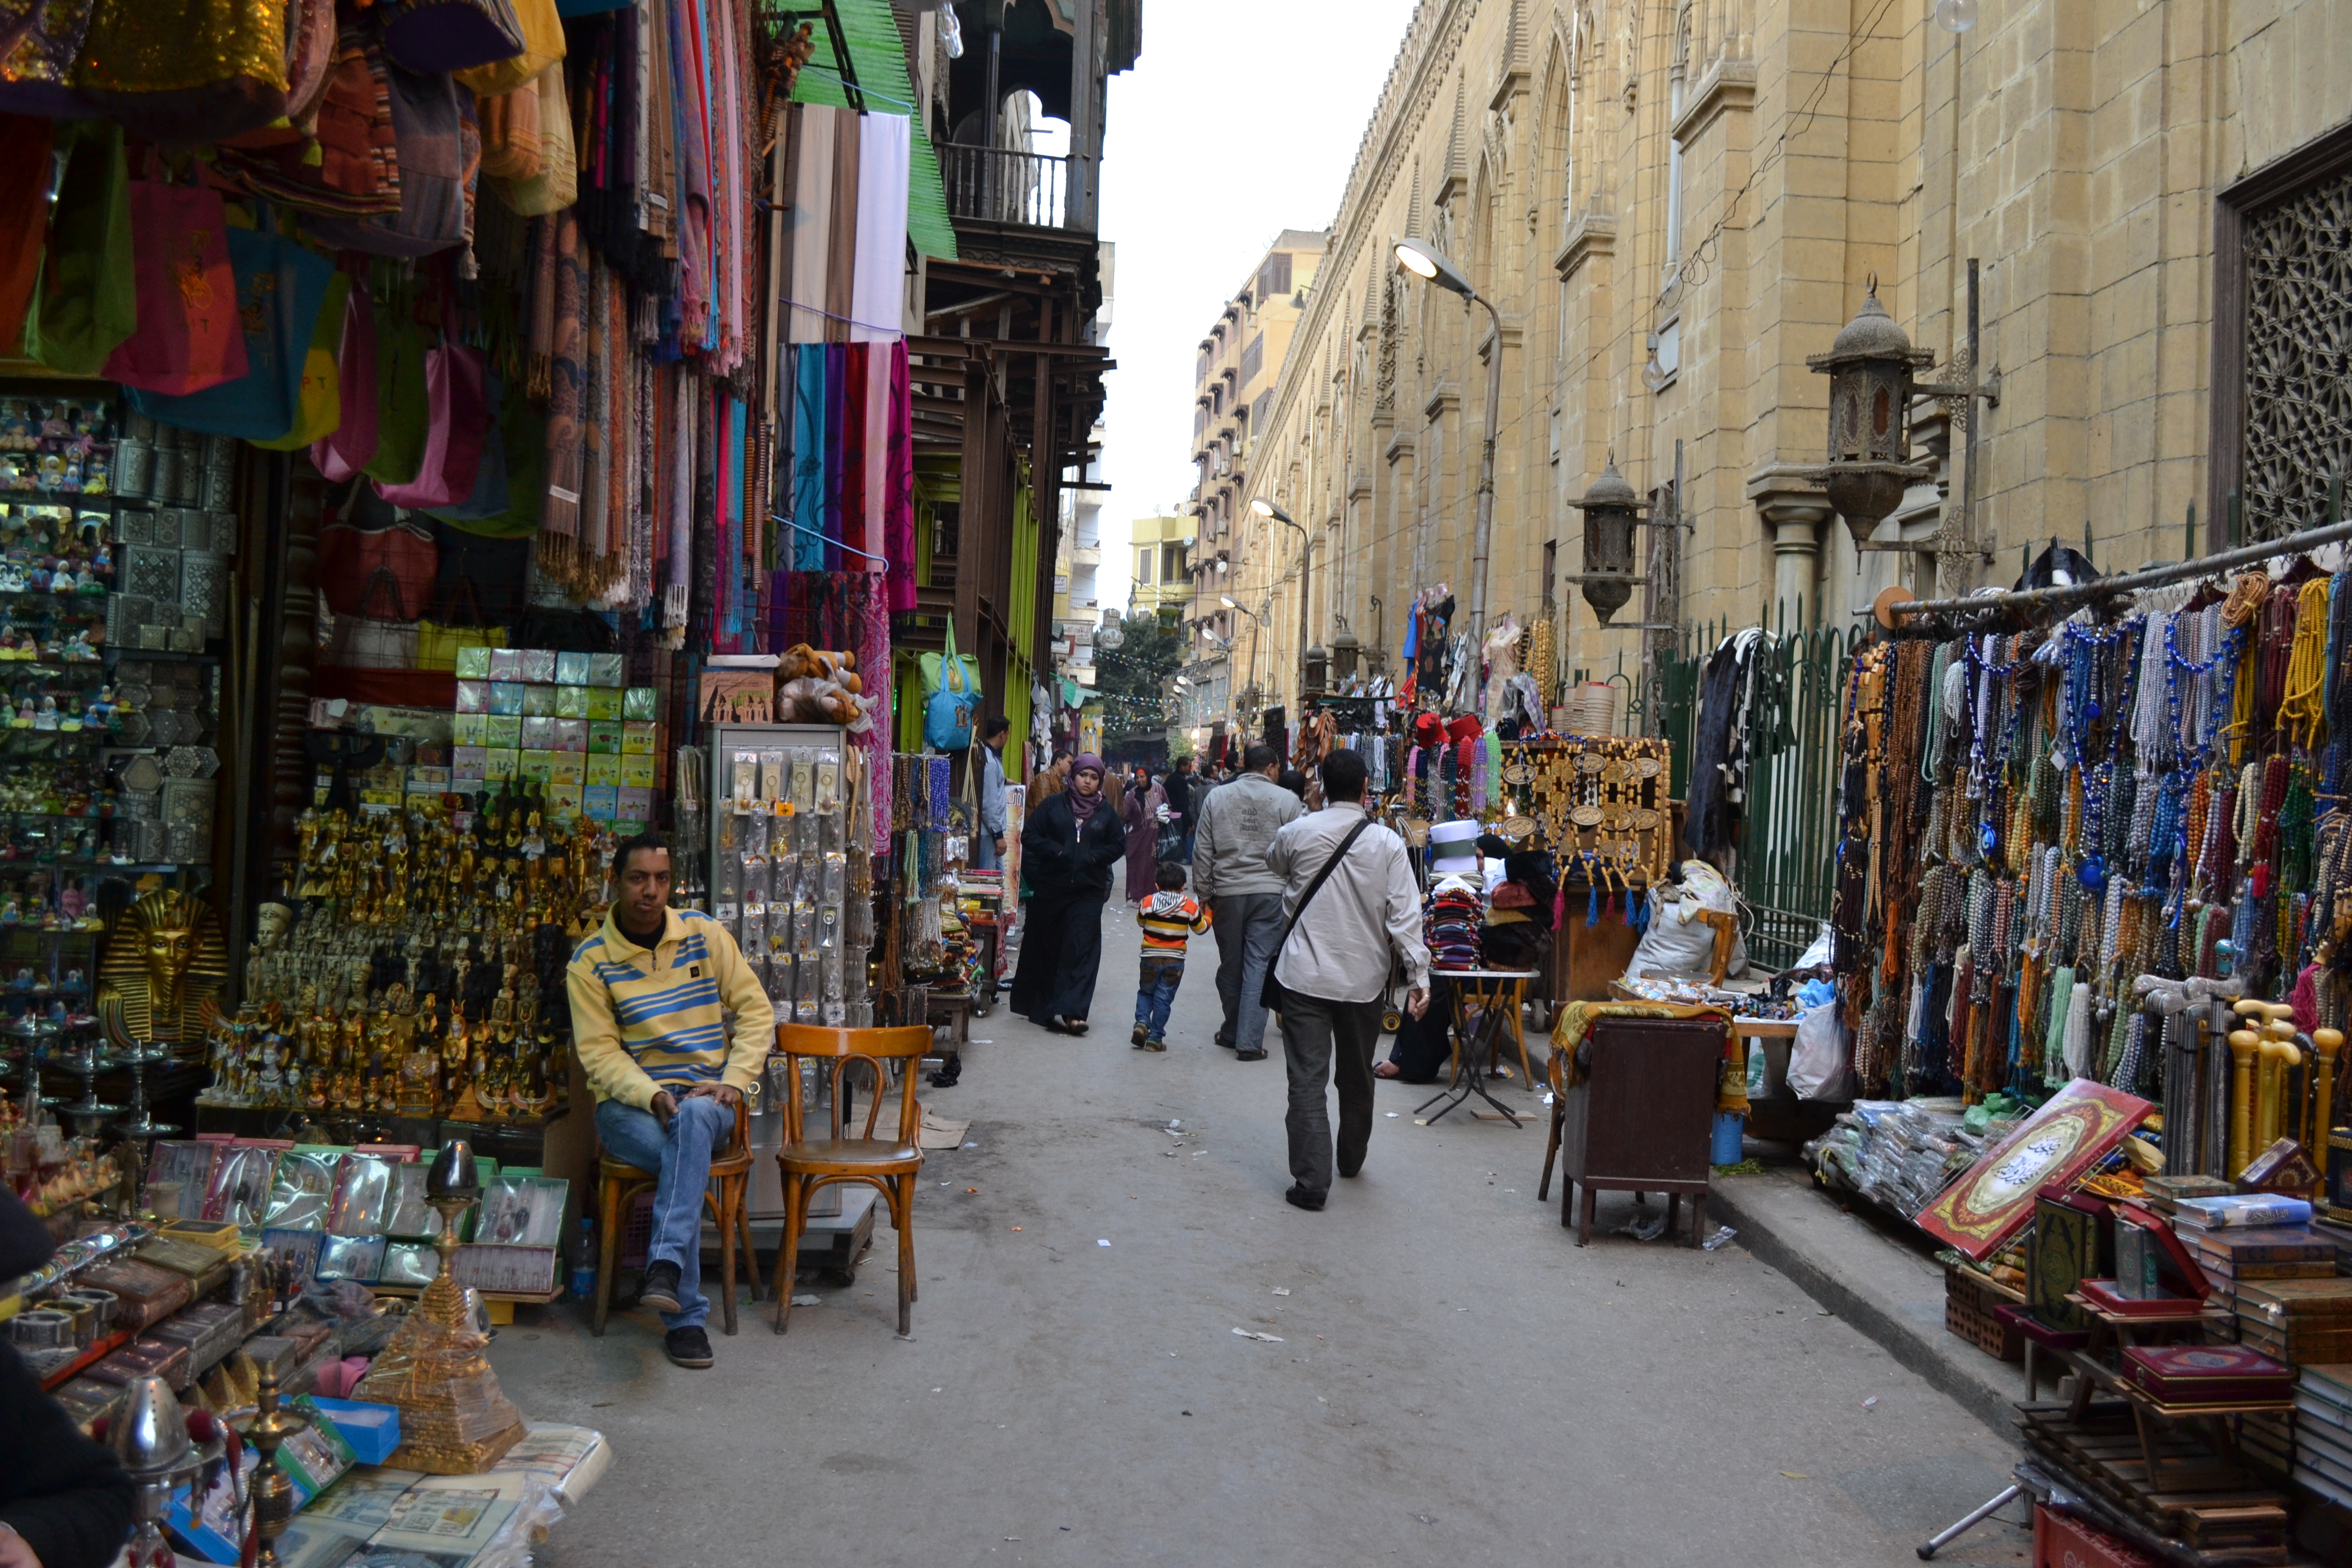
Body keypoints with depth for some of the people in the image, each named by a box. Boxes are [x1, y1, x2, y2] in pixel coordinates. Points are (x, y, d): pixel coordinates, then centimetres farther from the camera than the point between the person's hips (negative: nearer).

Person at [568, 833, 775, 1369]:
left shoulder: (704, 934, 4)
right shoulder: (590, 961, 0)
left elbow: (756, 1010, 5)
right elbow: (599, 1052, -4)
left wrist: (733, 1081, -9)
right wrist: (651, 1095, -22)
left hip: (705, 1100, 1)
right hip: (627, 1103, -1)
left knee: (694, 1117, -37)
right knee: (686, 1160, -33)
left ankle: (665, 1266, -46)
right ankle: (686, 1317, -30)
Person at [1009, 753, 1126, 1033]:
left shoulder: (1107, 812, 8)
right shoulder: (1054, 806, 4)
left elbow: (1118, 845, 10)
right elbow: (1029, 835, 2)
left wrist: (1092, 857, -7)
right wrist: (1056, 852, -12)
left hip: (1088, 892, 0)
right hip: (1050, 888, 0)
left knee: (1080, 949, -10)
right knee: (1046, 947, 8)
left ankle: (1072, 1012, -16)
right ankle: (1040, 1006, 22)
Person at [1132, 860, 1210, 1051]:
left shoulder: (1148, 903, -5)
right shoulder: (1190, 906, -6)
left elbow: (1141, 921, 13)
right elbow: (1200, 928, 8)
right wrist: (1208, 913, 25)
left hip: (1150, 958, 1)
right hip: (1175, 961, 0)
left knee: (1145, 993, 19)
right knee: (1163, 999, 5)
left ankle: (1142, 1022, -4)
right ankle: (1155, 1038, 4)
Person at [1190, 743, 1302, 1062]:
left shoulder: (1217, 797, 5)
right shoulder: (1287, 800, -2)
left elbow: (1202, 851, 5)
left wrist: (1203, 892, 12)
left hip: (1227, 892, 2)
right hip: (1270, 892, -2)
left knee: (1230, 965, 13)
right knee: (1259, 965, 0)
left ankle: (1233, 1032, 25)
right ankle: (1249, 1041, -4)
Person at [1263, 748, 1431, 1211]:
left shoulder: (1296, 834, -5)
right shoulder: (1387, 843, -7)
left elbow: (1276, 864, 19)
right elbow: (1405, 914, -10)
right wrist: (1418, 975, -9)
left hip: (1305, 975, -1)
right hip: (1364, 979, 2)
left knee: (1307, 1079, 0)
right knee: (1357, 1077, 19)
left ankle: (1311, 1180, -6)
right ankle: (1352, 1160, 38)